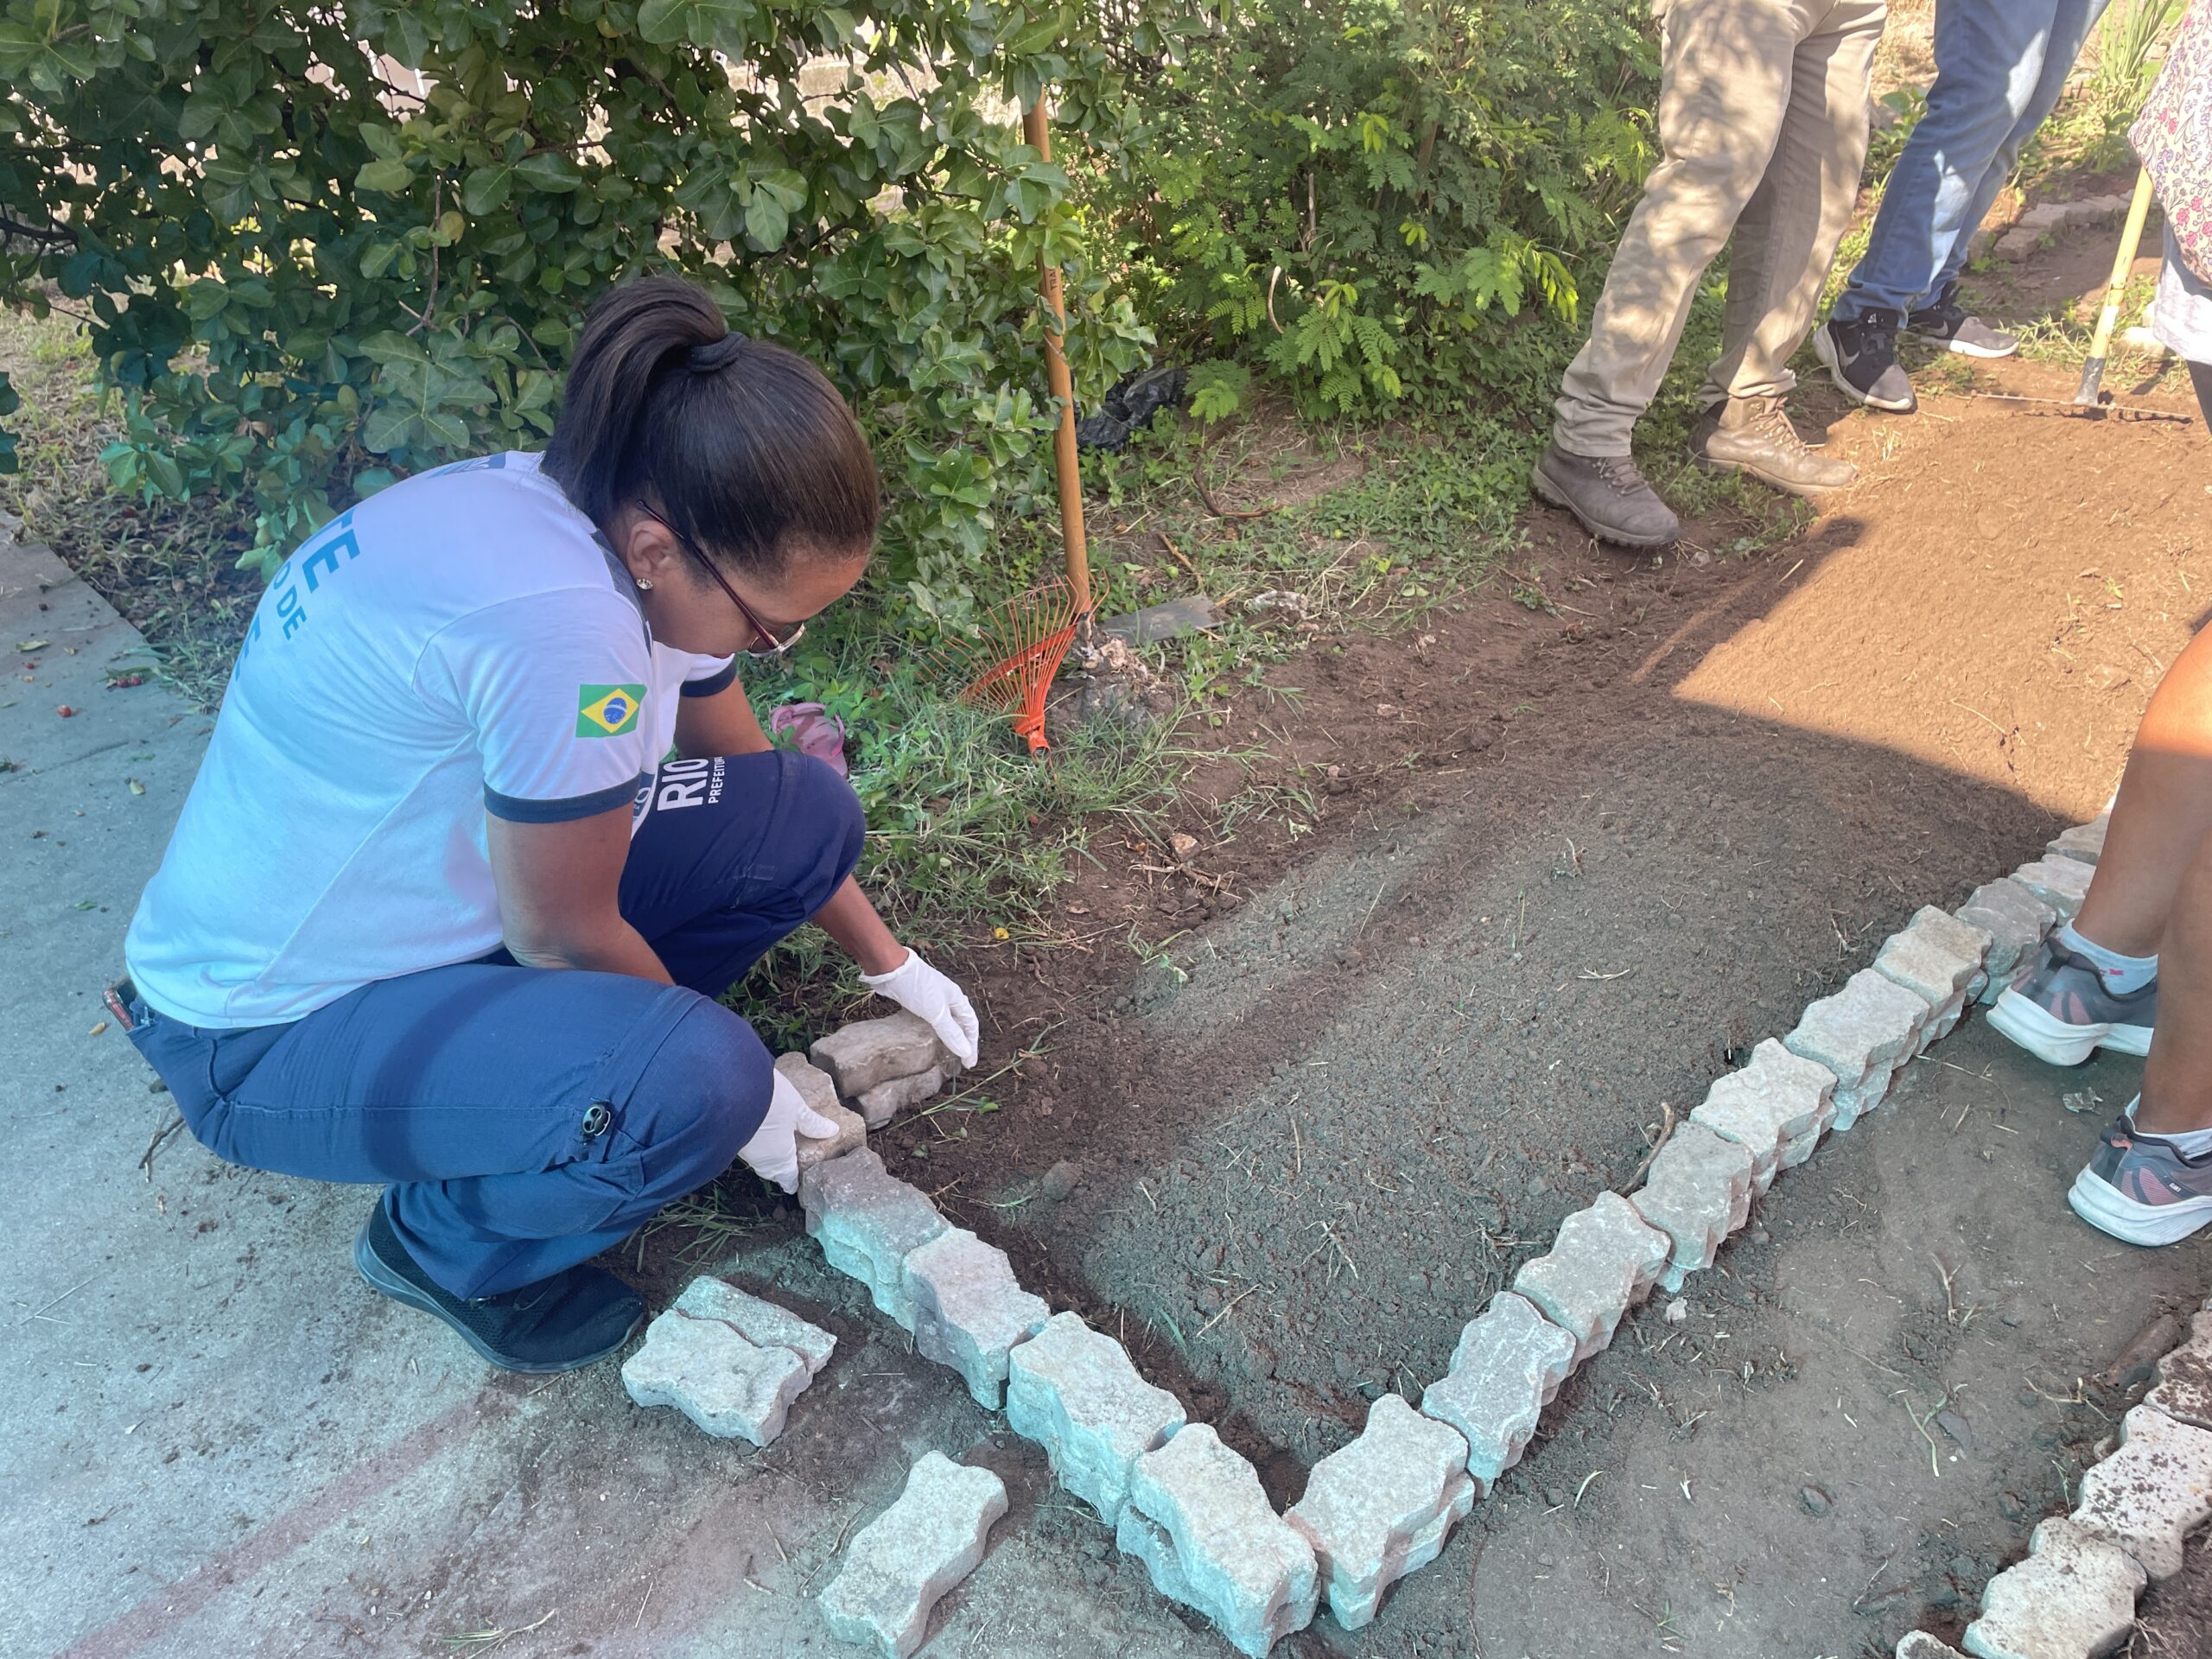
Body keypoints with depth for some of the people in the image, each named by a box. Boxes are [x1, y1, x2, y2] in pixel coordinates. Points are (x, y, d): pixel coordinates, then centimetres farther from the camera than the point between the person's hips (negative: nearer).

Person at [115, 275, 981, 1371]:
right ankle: (445, 1245, 0)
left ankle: (567, 1044, 12)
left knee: (806, 813, -2)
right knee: (696, 1083, -31)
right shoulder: (563, 617, -36)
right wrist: (730, 1084, -6)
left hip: (436, 895, 8)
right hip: (275, 1030, -8)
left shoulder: (625, 516, -8)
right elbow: (561, 934, -22)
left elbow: (750, 775, 7)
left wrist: (888, 963, 13)